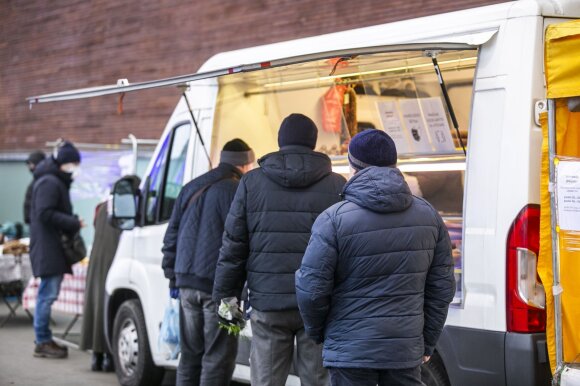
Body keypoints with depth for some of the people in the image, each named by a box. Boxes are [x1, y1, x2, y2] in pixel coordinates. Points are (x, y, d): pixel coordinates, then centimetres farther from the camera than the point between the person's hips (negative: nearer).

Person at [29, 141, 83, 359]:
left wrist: (73, 222, 9)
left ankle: (44, 340, 17)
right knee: (48, 294, -8)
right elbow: (45, 214, -20)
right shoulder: (49, 183, -13)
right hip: (48, 249, -10)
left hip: (53, 249, 10)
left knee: (48, 295, 12)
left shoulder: (57, 182, 20)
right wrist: (73, 224, -17)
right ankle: (42, 342, -5)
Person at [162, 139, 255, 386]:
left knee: (190, 355, 14)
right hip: (218, 285, -7)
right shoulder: (237, 191, -9)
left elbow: (171, 236, 18)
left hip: (187, 282, 7)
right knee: (218, 357, -2)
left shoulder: (191, 188, 14)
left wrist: (173, 278, 23)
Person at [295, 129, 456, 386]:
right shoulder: (428, 216, 5)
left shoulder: (334, 220, -11)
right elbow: (442, 287, 8)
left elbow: (311, 288, -10)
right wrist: (427, 343, 16)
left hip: (351, 352, -4)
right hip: (407, 349, 4)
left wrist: (317, 332, 9)